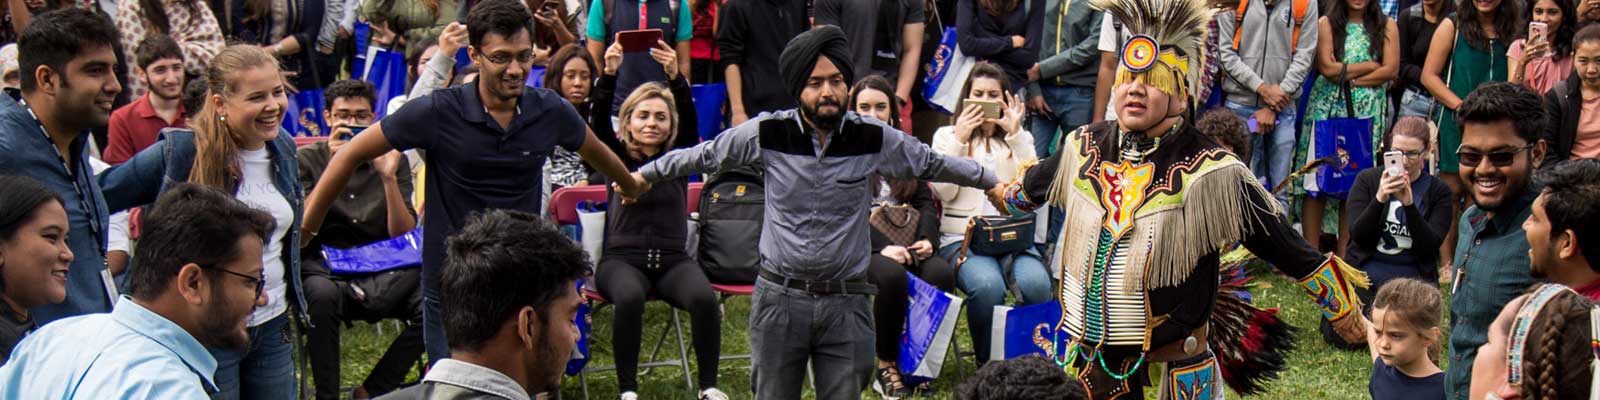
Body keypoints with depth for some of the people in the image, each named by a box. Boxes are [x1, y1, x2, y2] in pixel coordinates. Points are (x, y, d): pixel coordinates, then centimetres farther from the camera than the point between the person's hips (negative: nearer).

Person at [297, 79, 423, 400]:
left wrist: (388, 177, -12)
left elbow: (403, 235, 0)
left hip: (381, 274, 2)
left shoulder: (393, 160, 9)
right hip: (324, 267, -2)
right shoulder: (308, 159, 5)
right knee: (323, 295, -37)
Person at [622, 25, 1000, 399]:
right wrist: (645, 174, 19)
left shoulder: (875, 138, -3)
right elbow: (704, 155, 10)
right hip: (780, 298, 0)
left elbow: (933, 164, 13)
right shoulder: (767, 132, -5)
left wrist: (994, 180, 21)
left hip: (846, 303, 0)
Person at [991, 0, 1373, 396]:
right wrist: (1008, 197, 43)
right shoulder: (1084, 147, -1)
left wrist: (1342, 307, 0)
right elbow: (1034, 184, 23)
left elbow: (1282, 245, -7)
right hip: (1085, 358, 4)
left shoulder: (1210, 171, -14)